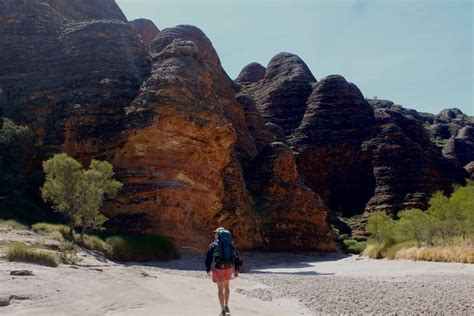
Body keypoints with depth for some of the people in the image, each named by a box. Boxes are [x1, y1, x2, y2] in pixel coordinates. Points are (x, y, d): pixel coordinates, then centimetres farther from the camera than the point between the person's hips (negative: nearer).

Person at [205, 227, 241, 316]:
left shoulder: (213, 245, 1)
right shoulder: (230, 245, 10)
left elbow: (208, 258, -3)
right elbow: (236, 257, 7)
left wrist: (208, 270, 6)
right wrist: (236, 270, 8)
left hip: (218, 268, -3)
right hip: (229, 268, 3)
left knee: (220, 288, 5)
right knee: (226, 286, 23)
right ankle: (226, 306, 22)